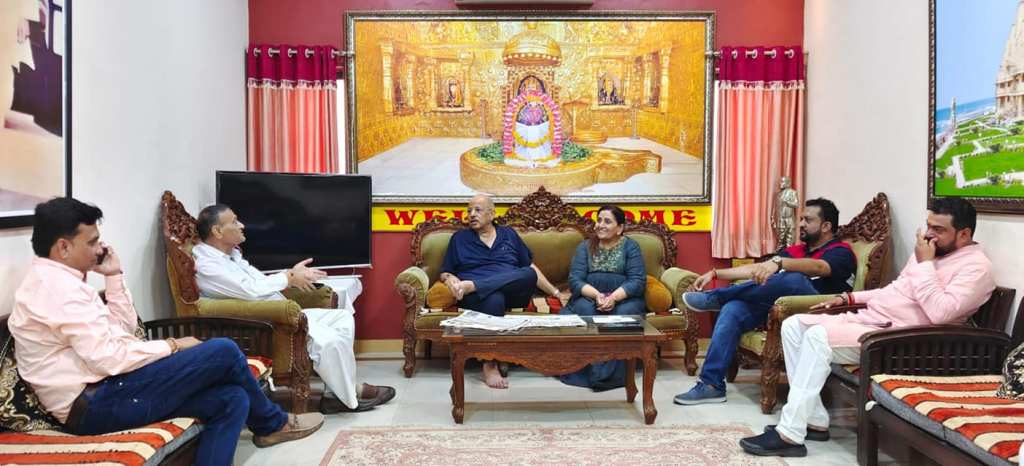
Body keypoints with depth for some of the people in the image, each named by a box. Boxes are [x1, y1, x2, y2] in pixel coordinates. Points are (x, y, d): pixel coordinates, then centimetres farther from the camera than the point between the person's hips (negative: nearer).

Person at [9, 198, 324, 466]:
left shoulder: (55, 282, 19)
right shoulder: (59, 285, -15)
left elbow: (125, 327, 20)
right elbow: (108, 358, -23)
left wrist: (114, 276, 11)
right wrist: (171, 346, -10)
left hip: (100, 397, 10)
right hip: (98, 403, -10)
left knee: (232, 400, -3)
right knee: (224, 352, -12)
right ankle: (273, 425, 12)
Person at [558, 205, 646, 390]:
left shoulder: (631, 247, 4)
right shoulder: (585, 247, 10)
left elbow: (638, 281, -8)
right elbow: (575, 280, -3)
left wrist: (613, 297, -25)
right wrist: (596, 295, -23)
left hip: (624, 299, -1)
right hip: (590, 298, 1)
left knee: (623, 313, -33)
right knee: (585, 309, -31)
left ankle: (609, 374, -28)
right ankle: (593, 369, -30)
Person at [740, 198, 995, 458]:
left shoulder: (976, 267, -9)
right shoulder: (930, 251, 18)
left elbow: (940, 313, -25)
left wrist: (925, 264, -17)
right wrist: (849, 297, 20)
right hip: (867, 317, 10)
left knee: (818, 336, -29)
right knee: (793, 325, -4)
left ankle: (789, 435, -24)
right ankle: (815, 420, -3)